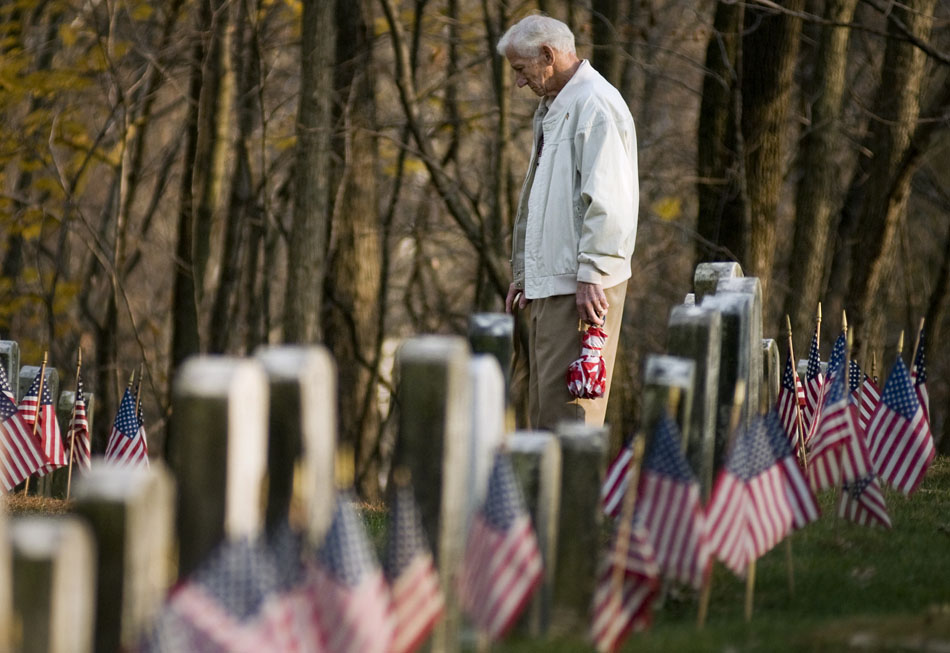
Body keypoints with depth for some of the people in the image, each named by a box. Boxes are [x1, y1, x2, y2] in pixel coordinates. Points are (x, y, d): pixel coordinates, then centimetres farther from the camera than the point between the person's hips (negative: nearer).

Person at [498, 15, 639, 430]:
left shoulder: (595, 104, -11)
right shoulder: (550, 110, 22)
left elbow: (606, 201, -19)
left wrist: (591, 275, -22)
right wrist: (522, 274, 24)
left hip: (580, 286, -10)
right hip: (547, 284, 10)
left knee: (565, 403, -13)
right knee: (540, 404, 8)